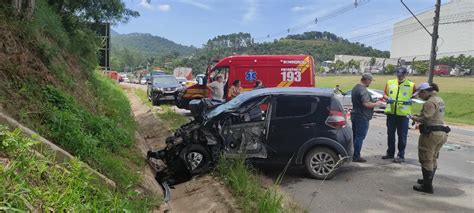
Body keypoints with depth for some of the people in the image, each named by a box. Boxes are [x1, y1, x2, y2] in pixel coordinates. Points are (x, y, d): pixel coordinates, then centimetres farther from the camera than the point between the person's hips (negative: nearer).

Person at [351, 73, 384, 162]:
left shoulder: (355, 88, 13)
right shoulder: (363, 90, -19)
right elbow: (366, 104, -26)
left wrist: (373, 102, 20)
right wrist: (376, 104, -10)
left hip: (355, 115, 10)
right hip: (362, 117, -10)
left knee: (355, 136, 15)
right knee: (360, 137, -3)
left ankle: (352, 155, 22)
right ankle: (356, 157, 2)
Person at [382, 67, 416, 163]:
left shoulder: (411, 85, 2)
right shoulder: (390, 83, 9)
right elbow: (385, 94, 12)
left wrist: (411, 100, -12)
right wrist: (388, 98, -10)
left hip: (403, 114, -3)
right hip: (391, 112, 3)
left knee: (402, 136, 1)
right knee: (390, 134, 13)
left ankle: (401, 155, 11)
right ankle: (390, 153, 26)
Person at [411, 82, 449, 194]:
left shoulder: (430, 102, -17)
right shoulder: (440, 100, 13)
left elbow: (425, 118, -24)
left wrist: (415, 118, -6)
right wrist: (419, 116, 10)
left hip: (431, 134, -10)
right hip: (442, 133, 10)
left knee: (426, 160, 0)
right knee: (433, 159, 21)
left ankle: (427, 186, 6)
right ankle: (428, 180, 35)